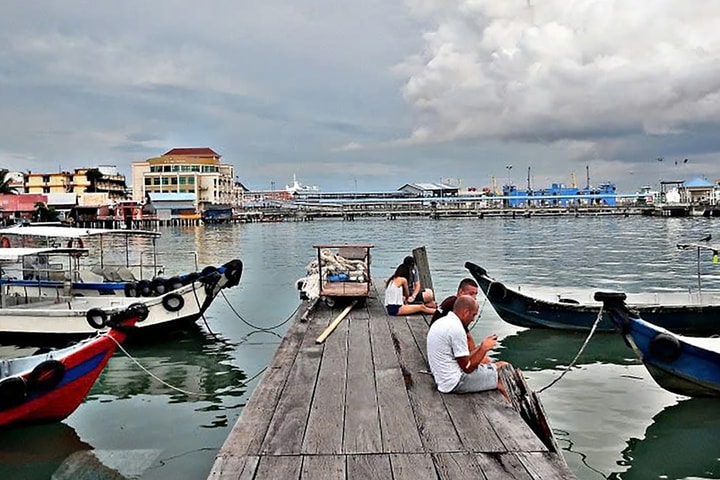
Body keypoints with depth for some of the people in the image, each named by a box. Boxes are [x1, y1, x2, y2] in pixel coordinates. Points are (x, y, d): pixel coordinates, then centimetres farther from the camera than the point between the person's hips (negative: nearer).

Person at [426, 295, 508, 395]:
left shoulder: (441, 322, 9)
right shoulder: (456, 328, -20)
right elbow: (467, 368, -16)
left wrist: (481, 346, 9)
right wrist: (484, 348, -5)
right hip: (455, 383, -10)